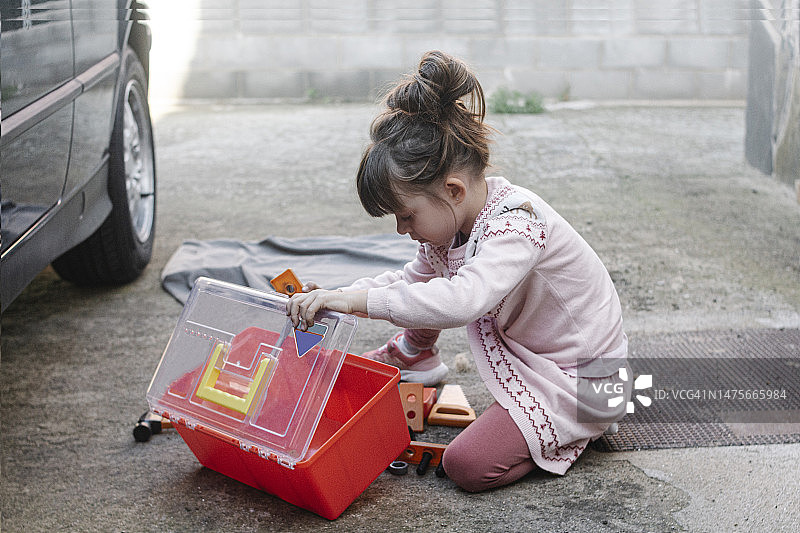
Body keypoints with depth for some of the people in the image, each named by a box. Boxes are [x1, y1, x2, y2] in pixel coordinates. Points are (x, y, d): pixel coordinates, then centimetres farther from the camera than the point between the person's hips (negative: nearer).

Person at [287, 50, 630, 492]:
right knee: (428, 275, 4)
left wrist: (357, 300, -47)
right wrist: (335, 299, -5)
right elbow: (408, 280, 11)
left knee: (467, 465, -20)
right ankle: (411, 357, 32)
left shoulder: (515, 226, -32)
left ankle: (579, 424, 3)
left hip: (585, 384, -8)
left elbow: (460, 302, -49)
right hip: (529, 352, 9)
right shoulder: (453, 221, -3)